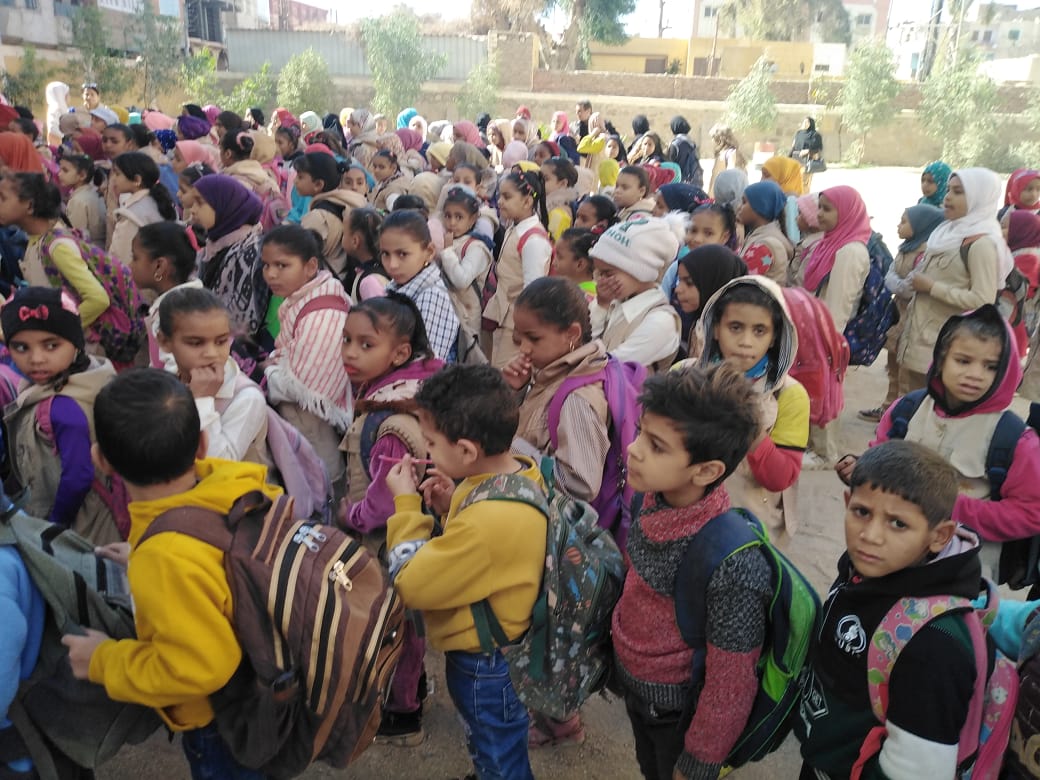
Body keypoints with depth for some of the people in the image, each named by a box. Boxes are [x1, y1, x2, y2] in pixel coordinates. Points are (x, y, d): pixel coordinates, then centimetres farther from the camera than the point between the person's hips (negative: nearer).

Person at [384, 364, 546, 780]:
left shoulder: (485, 524, -39)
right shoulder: (524, 472, -11)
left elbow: (411, 584, -27)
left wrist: (406, 504, -18)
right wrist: (452, 508, -10)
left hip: (485, 665, -8)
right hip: (507, 647, 9)